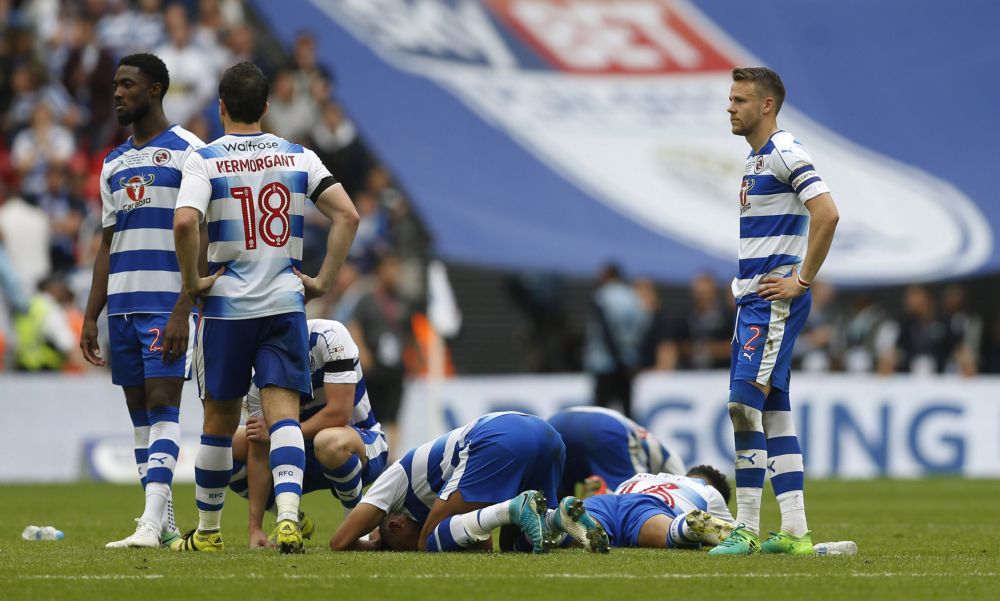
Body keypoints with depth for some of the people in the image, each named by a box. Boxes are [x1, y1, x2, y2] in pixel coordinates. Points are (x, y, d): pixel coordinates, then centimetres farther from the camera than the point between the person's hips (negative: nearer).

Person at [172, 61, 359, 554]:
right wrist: (323, 280, 2)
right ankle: (288, 514, -26)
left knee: (220, 420, 11)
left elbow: (185, 223, -20)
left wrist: (191, 282, -7)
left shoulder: (205, 161, -4)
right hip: (285, 303, 1)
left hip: (226, 305, -1)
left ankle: (207, 530, 22)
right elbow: (347, 216, -3)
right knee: (283, 412, -5)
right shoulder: (298, 157, 5)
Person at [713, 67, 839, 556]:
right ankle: (795, 533, 9)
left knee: (745, 404, -14)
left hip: (774, 301, -10)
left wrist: (801, 280, -19)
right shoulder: (756, 158, 18)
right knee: (773, 413, 8)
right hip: (752, 300, 10)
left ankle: (747, 530, -12)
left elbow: (826, 214, -23)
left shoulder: (785, 154, -12)